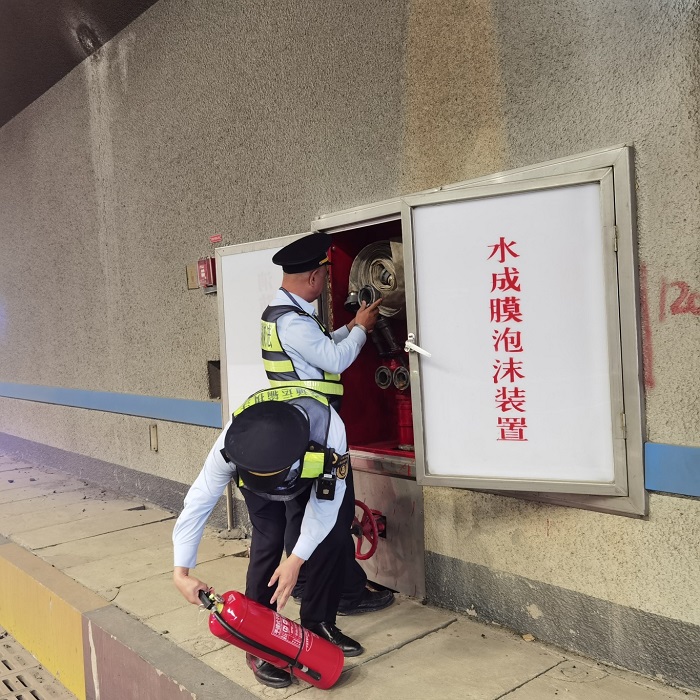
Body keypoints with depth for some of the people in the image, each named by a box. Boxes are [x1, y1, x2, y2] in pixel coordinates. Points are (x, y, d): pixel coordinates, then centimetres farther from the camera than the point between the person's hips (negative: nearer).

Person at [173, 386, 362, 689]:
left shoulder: (330, 434, -45)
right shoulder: (232, 445, -42)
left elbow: (325, 506, -31)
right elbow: (198, 502, -32)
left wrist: (295, 561, -31)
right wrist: (181, 571, -35)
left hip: (317, 467, 1)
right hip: (254, 469, -1)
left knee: (333, 536, -8)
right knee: (268, 541, -16)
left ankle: (319, 623, 14)